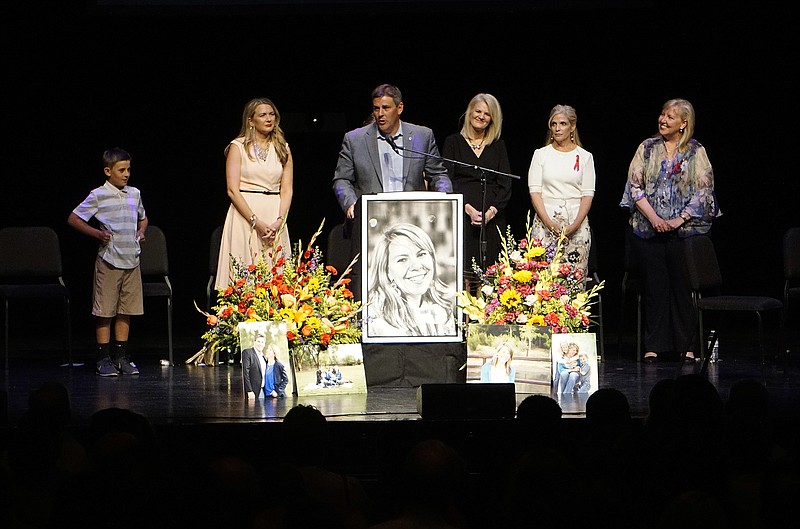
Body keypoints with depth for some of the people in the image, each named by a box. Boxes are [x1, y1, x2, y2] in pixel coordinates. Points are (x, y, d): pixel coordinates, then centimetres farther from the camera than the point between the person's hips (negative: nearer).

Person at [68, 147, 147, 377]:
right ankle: (104, 359, 5)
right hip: (108, 261, -5)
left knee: (126, 310, 8)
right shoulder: (98, 196, -5)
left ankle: (121, 357, 15)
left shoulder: (134, 194, 10)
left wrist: (141, 232, 8)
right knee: (105, 311, -1)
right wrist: (98, 233, -10)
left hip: (132, 261, 5)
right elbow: (73, 218, -2)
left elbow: (143, 218, 28)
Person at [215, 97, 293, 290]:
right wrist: (255, 222, -14)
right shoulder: (238, 147, 3)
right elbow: (232, 190, -5)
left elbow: (287, 190, 7)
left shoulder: (282, 149, 13)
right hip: (245, 215, -3)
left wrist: (279, 221, -10)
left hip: (275, 218, 3)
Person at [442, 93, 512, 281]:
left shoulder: (498, 146, 16)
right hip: (462, 215, -2)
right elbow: (447, 180, 0)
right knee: (462, 269, -11)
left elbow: (505, 184, 9)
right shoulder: (453, 142, 9)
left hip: (492, 218, 2)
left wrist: (492, 211, -8)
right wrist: (468, 209, -12)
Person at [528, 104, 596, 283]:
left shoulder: (584, 157, 10)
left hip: (576, 223, 0)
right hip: (545, 222, 0)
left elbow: (588, 194, 4)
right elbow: (535, 191, 3)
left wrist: (576, 224, -11)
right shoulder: (541, 154, 10)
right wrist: (549, 222, -11)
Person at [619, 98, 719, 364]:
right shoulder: (647, 148, 8)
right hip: (648, 230, 2)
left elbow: (703, 191, -2)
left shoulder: (696, 152, 3)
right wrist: (653, 217, -10)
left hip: (683, 230, -1)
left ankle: (688, 346, 6)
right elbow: (634, 185, 2)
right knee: (654, 287, 3)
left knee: (683, 286, -1)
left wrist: (680, 219, -12)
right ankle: (653, 346, 8)